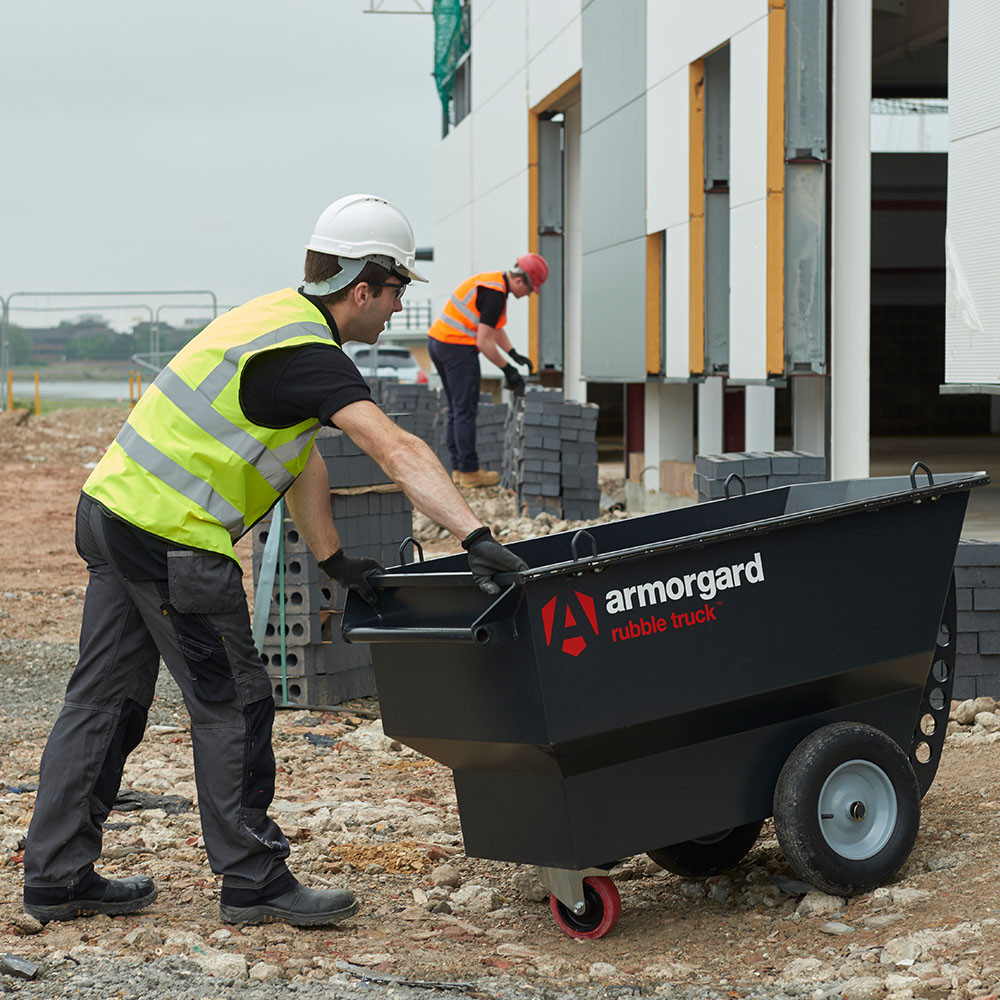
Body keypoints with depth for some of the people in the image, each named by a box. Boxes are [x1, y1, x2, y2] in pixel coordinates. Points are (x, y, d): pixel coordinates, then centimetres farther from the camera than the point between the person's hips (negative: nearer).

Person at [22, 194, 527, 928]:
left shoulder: (280, 319, 15)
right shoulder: (306, 353, -16)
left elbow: (302, 455, 17)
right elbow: (399, 452, -28)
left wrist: (334, 560, 15)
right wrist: (478, 538, -34)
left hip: (113, 509, 10)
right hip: (171, 536, -10)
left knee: (106, 699, 13)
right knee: (232, 705, 1)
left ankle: (57, 877, 20)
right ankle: (254, 881, 10)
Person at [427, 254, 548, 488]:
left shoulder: (494, 282, 14)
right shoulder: (494, 295, -18)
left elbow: (496, 328, 26)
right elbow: (484, 342, -19)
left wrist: (515, 355, 17)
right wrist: (508, 370, -10)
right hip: (457, 346, -11)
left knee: (456, 409, 14)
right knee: (465, 410, -6)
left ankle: (458, 468, 17)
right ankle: (469, 472, -3)